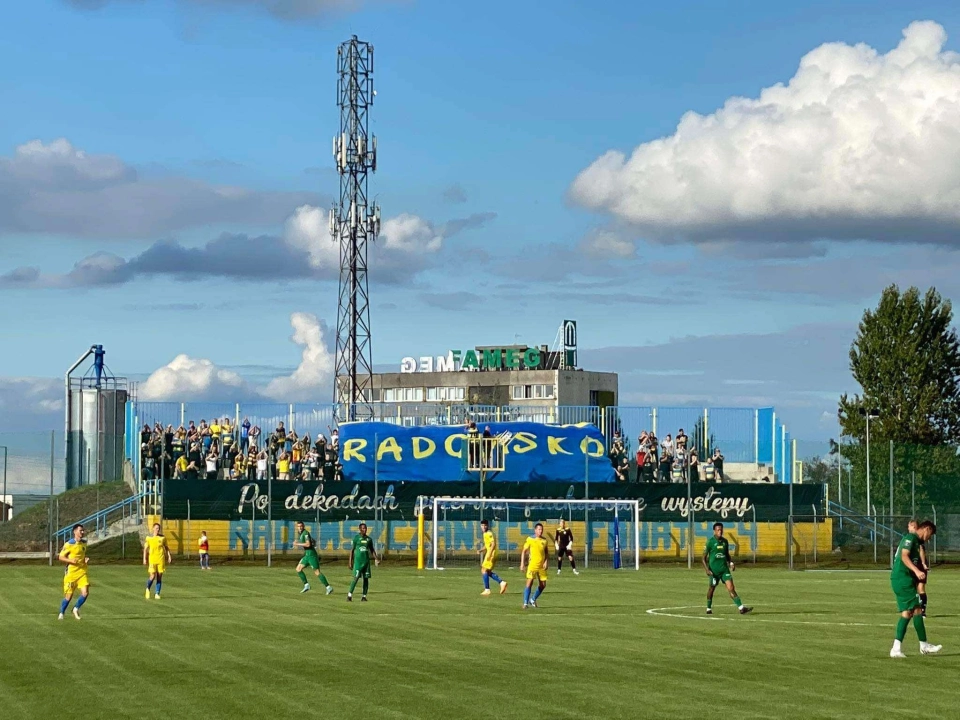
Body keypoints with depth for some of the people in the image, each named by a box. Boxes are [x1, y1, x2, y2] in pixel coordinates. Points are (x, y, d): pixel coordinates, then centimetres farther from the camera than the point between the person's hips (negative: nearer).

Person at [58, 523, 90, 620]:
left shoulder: (84, 543, 8)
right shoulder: (69, 544, -11)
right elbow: (60, 557, -7)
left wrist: (86, 559, 3)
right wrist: (71, 560, -22)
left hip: (82, 572, 5)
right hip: (71, 572, -5)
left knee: (85, 593, -10)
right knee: (69, 596, 1)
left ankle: (76, 608, 16)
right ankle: (61, 613, 24)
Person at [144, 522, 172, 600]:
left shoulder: (162, 537, 6)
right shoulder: (149, 538, 2)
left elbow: (166, 547, 15)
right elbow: (145, 549, 6)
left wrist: (169, 556, 4)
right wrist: (144, 559, -1)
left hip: (161, 559, 2)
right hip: (152, 559, -2)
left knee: (159, 577, 0)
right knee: (152, 576, -10)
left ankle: (157, 594, 7)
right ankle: (148, 589, 19)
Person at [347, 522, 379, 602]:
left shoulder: (369, 539, 10)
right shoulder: (356, 538, 0)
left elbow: (372, 550, 17)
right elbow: (352, 550, 3)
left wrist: (376, 559, 3)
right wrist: (350, 562, -2)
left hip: (366, 561, 4)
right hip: (358, 561, -4)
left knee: (366, 579, 2)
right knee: (356, 578, -12)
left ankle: (364, 596, 8)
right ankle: (349, 595, -6)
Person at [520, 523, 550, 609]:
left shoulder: (544, 540, 7)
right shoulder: (530, 539, -5)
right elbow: (524, 551, -1)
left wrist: (546, 562, -1)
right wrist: (522, 564, -6)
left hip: (541, 566, 5)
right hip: (532, 565, -5)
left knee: (543, 585, 7)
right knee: (529, 583, -13)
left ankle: (533, 600, 26)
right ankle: (525, 603, -9)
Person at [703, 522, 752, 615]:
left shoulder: (725, 541, 8)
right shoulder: (710, 542, -7)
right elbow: (704, 558, -4)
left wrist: (731, 563, 4)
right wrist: (707, 569, -15)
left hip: (724, 569, 3)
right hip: (714, 570, -3)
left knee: (731, 588, -8)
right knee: (711, 588, 10)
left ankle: (741, 608, -16)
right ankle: (709, 608, 30)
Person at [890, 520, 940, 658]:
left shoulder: (916, 541, 24)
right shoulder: (911, 538, -8)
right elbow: (904, 556, -21)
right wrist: (916, 571, -32)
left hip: (899, 579, 10)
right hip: (902, 578, -10)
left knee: (907, 612, 7)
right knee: (917, 610, -7)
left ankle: (896, 648, 3)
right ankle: (924, 646, -3)